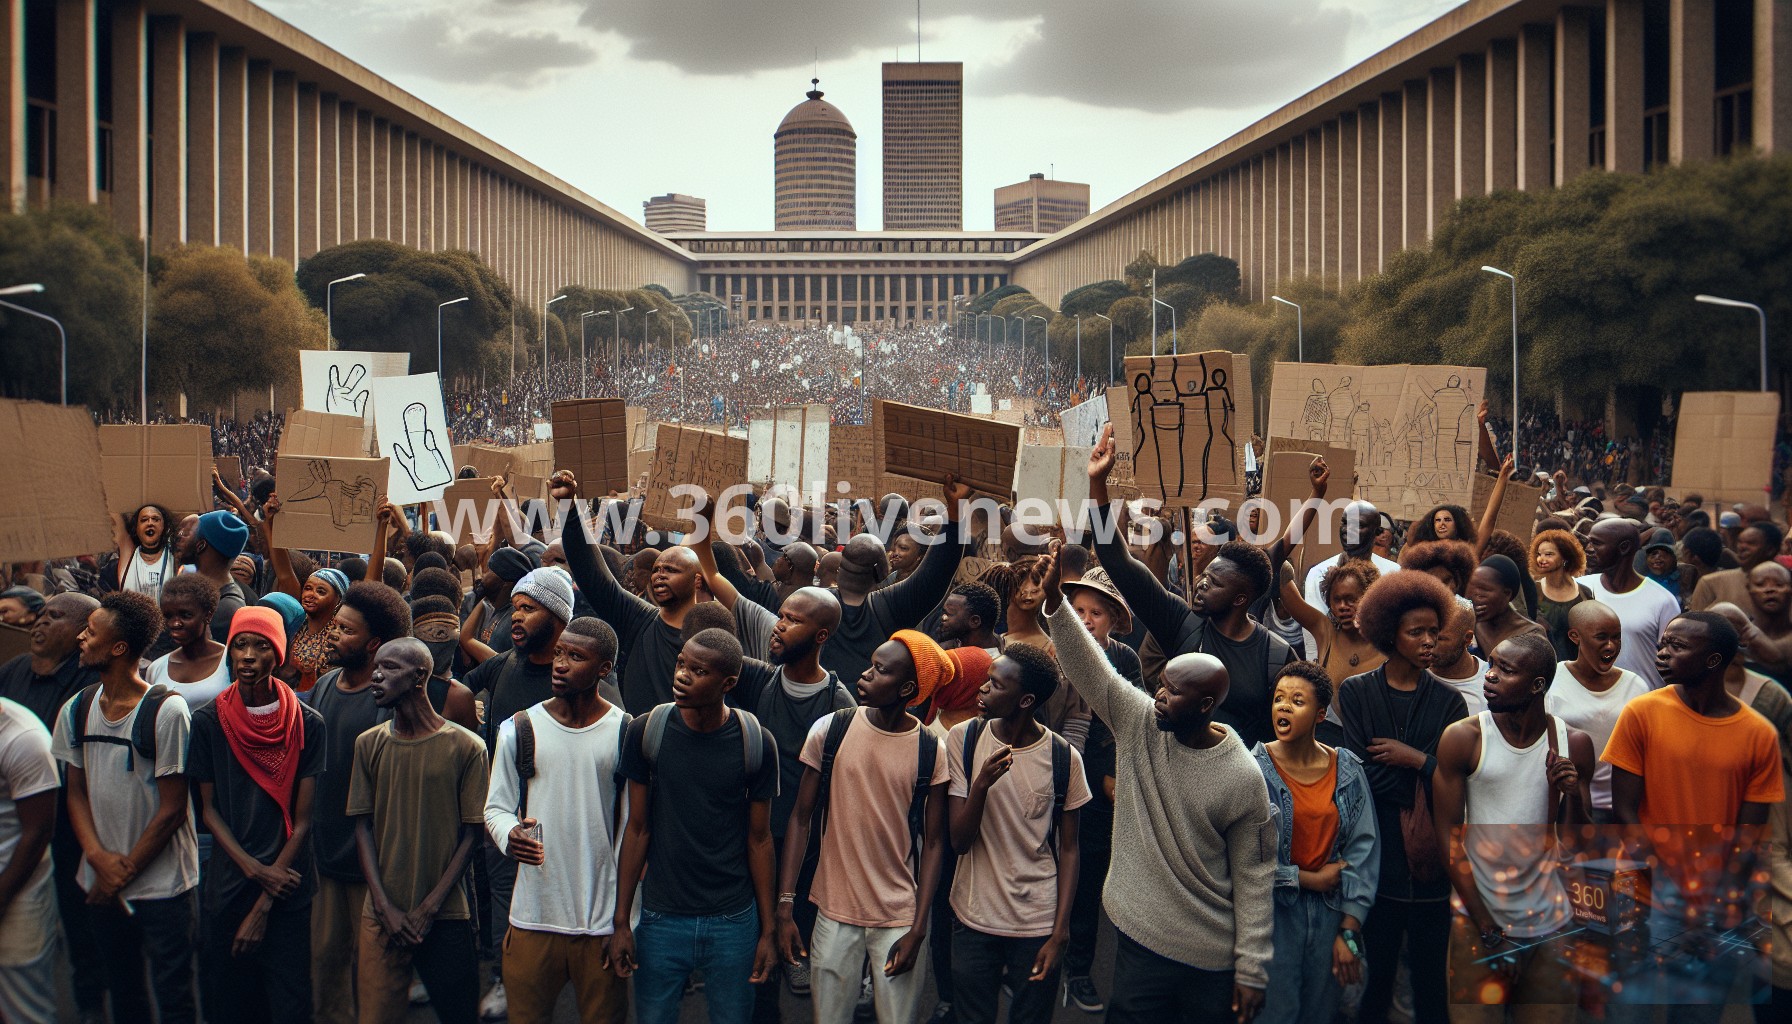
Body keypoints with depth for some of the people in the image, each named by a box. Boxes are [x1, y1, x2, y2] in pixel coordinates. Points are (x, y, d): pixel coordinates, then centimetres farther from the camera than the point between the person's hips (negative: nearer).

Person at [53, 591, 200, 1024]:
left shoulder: (166, 711, -15)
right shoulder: (76, 710, 3)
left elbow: (172, 809, -12)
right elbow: (76, 792, 7)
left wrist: (124, 872, -9)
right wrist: (98, 857, -9)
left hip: (162, 886, -5)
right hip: (101, 886, 5)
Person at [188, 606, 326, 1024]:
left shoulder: (307, 724, -5)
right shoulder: (208, 721, -1)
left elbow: (302, 818, -5)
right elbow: (208, 809, 3)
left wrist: (264, 905, -9)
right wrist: (255, 870, -10)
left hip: (288, 893, -1)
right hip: (226, 887, 1)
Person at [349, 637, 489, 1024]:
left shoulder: (466, 748, -4)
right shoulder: (368, 744, 4)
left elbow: (471, 834, -3)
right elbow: (363, 827, 4)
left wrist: (430, 907, -8)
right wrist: (385, 906, -5)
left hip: (446, 918, -2)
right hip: (382, 916, 2)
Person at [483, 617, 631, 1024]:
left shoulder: (626, 734, -3)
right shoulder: (519, 729, 2)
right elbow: (496, 807, 9)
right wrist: (510, 835, -16)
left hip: (602, 918, -1)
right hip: (532, 915, 2)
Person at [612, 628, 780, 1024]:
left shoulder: (756, 743, -7)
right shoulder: (646, 732, -7)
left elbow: (759, 839, 1)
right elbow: (638, 829, 0)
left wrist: (767, 931, 3)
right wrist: (620, 922, -1)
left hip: (734, 921, 0)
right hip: (661, 918, 0)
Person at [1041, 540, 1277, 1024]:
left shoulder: (1243, 778, -13)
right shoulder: (1139, 724, -4)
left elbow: (1253, 876, -8)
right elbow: (1088, 668, -14)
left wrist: (1252, 970, -7)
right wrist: (1055, 600, -27)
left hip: (1213, 961, -3)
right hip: (1140, 941, 3)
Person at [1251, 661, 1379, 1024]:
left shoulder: (1348, 771, 0)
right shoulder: (1253, 769, -10)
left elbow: (1363, 848, -1)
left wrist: (1349, 932, -6)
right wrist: (1310, 879, -10)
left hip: (1328, 912, 3)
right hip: (1270, 911, -3)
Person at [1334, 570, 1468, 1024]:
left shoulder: (1448, 702, 3)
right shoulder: (1355, 693, 1)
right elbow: (1361, 774, -9)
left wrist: (1413, 759, -12)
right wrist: (1429, 773, -9)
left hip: (1429, 863, 1)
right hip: (1375, 858, -1)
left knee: (1430, 980, 6)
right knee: (1377, 974, 7)